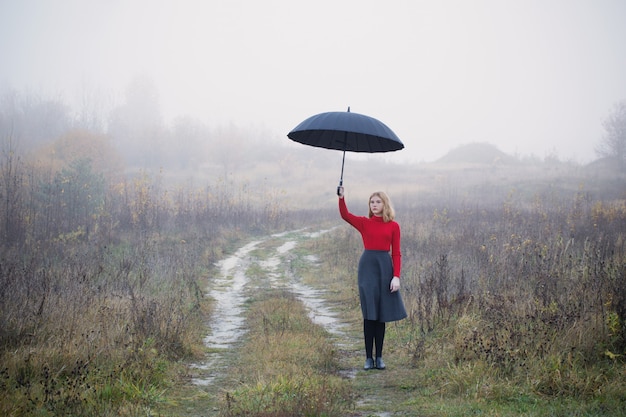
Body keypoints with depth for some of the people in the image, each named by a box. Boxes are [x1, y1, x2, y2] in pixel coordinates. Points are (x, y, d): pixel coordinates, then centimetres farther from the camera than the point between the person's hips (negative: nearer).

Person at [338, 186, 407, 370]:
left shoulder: (393, 226, 4)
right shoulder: (364, 223, 5)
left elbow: (396, 253, 2)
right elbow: (345, 215, -12)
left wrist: (396, 276, -7)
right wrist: (341, 197, -27)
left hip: (385, 266, 0)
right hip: (367, 265, 0)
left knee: (381, 315, 6)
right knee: (369, 315, 0)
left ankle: (379, 357, 14)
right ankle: (369, 357, 7)